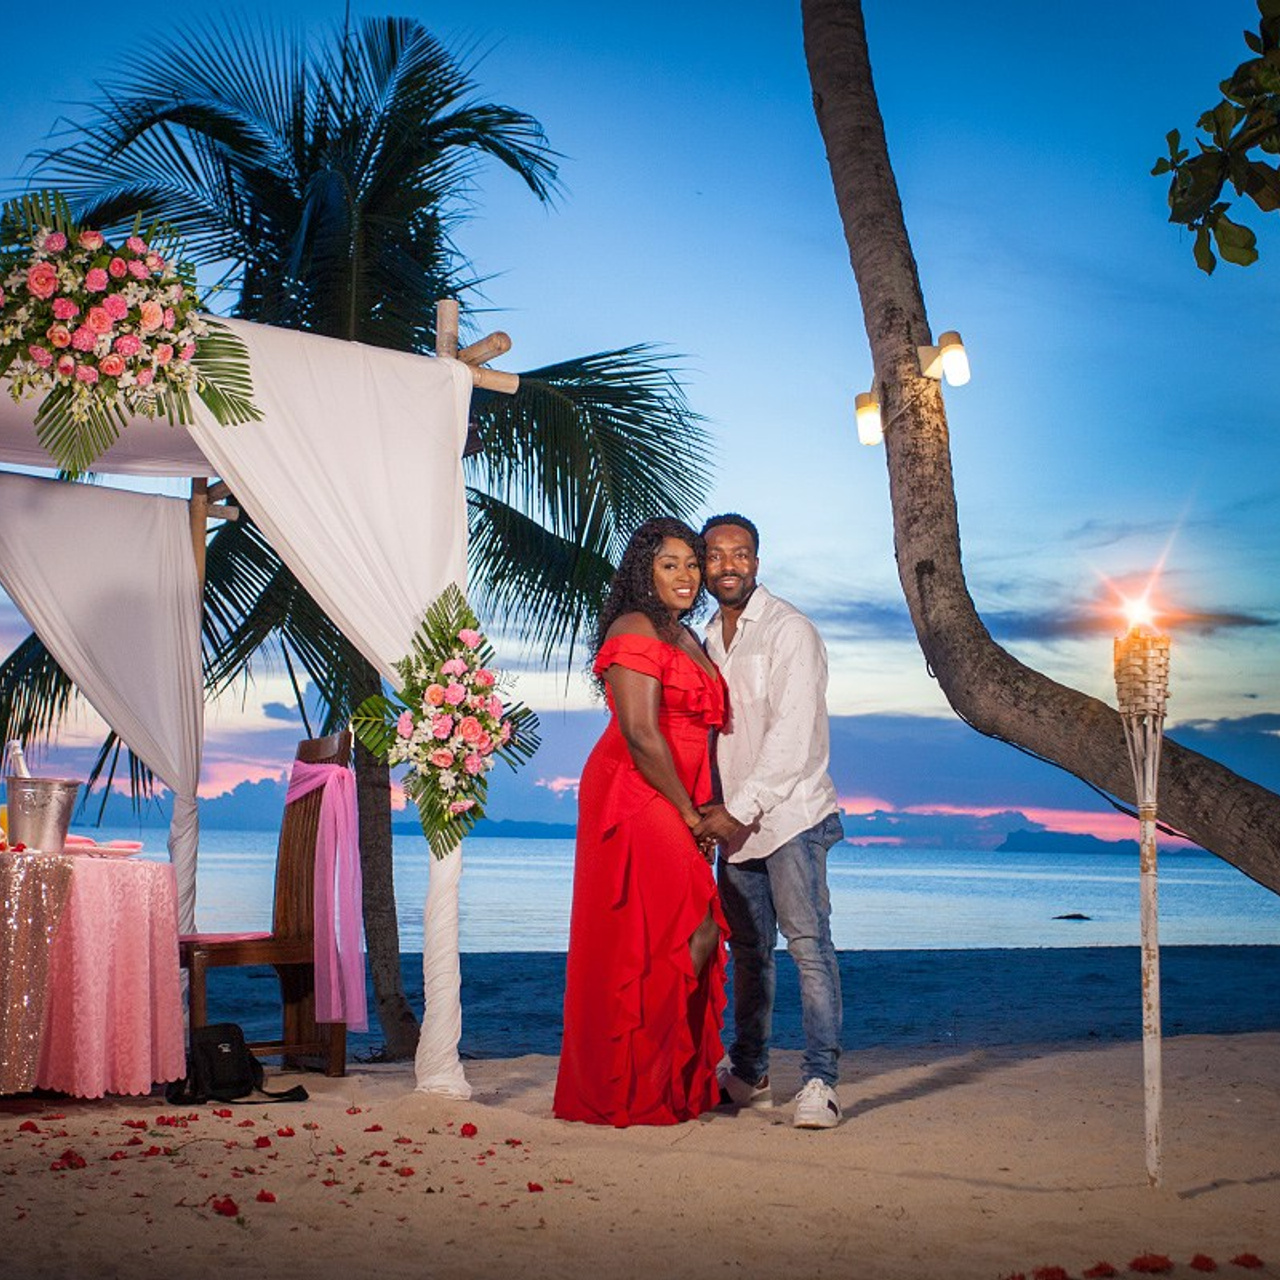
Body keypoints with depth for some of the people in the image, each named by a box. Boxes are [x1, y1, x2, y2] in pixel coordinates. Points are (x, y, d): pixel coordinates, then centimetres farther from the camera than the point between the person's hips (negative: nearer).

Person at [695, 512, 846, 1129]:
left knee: (809, 944, -11)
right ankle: (748, 1076, 23)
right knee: (747, 951, 12)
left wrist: (740, 810, -15)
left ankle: (820, 1083, -9)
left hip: (789, 813, -7)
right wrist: (711, 811, 8)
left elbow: (792, 736, -14)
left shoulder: (789, 630, -7)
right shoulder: (708, 639, 16)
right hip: (733, 821, 7)